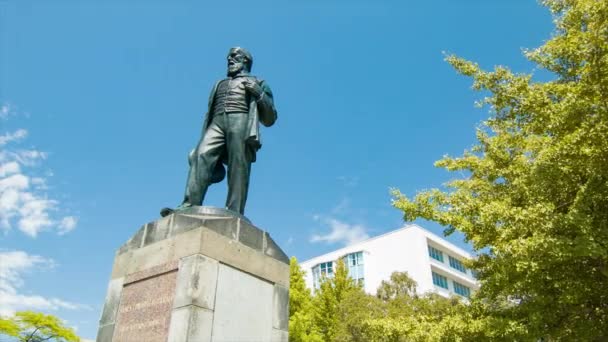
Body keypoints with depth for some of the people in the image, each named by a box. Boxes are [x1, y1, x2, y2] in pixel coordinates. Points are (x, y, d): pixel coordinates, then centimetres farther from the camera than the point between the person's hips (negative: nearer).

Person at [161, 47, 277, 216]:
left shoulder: (257, 83, 25)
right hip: (217, 123, 3)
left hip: (241, 121, -3)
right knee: (201, 156, -22)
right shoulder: (219, 84, 37)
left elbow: (269, 119, 14)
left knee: (238, 167, -19)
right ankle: (189, 206, -33)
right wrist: (205, 136, 12)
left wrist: (259, 94, -1)